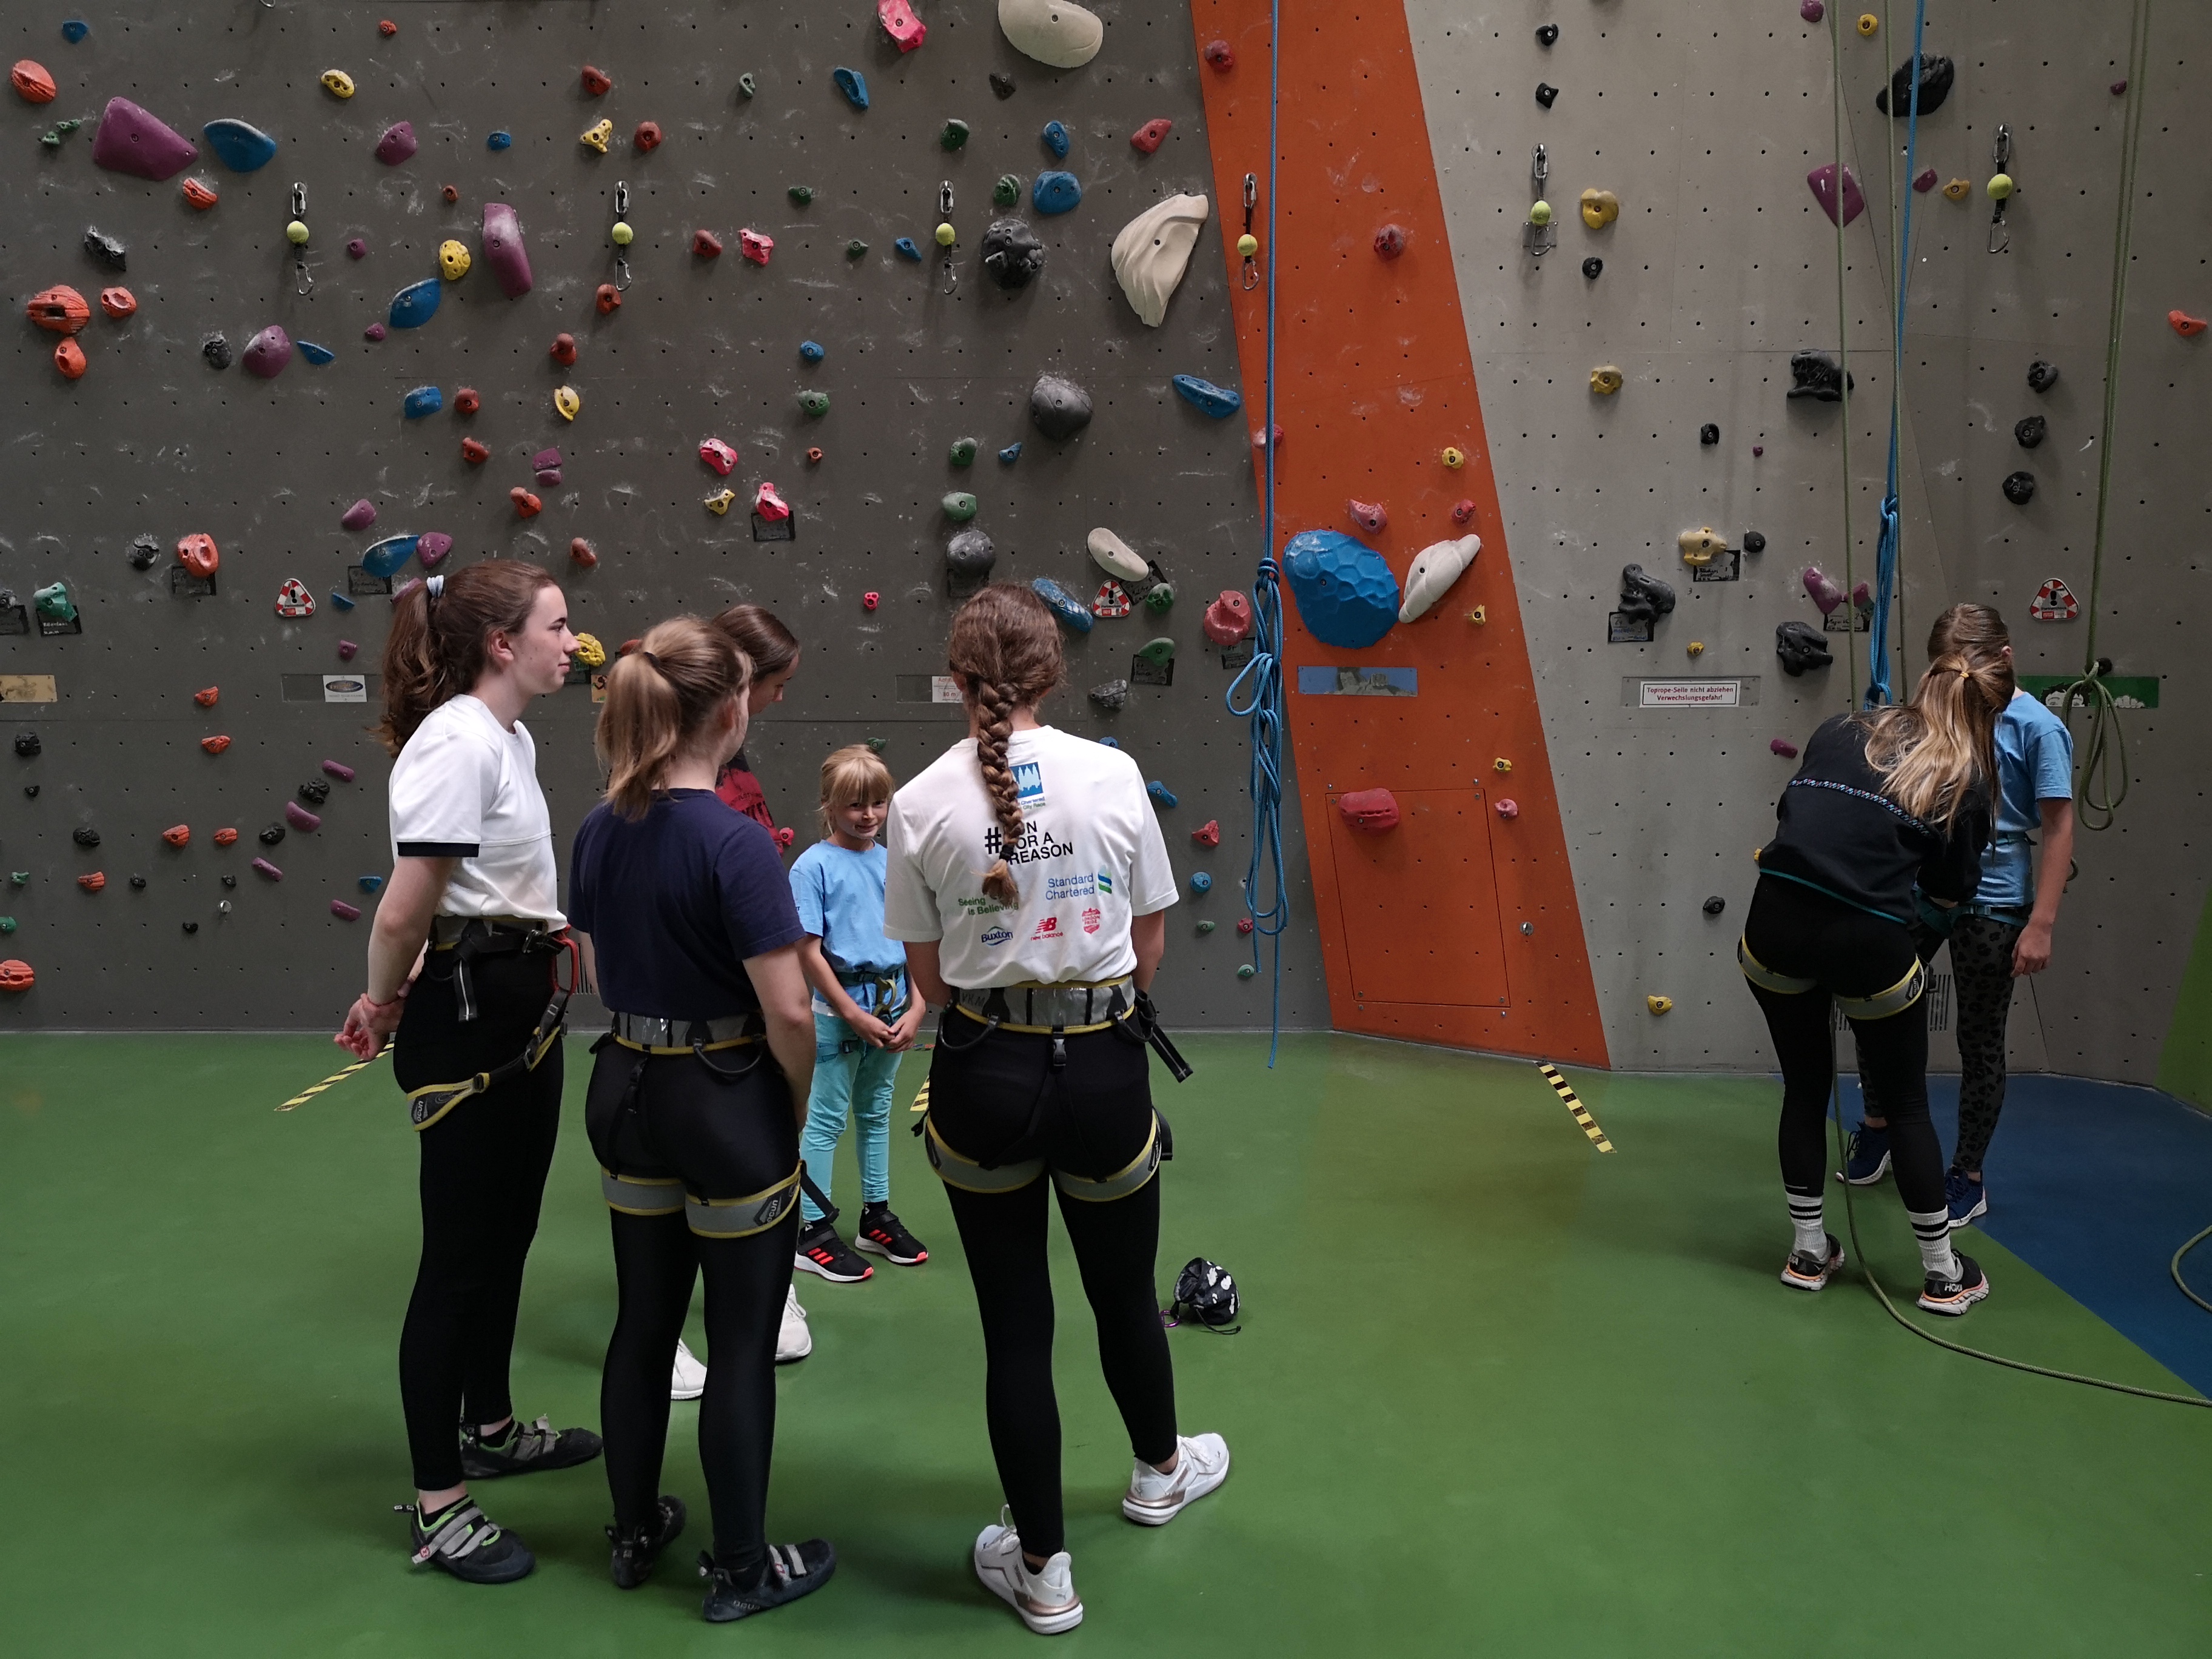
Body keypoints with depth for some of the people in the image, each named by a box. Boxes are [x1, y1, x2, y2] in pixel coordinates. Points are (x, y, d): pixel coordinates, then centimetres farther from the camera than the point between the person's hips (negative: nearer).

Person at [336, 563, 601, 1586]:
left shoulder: (510, 737, 12)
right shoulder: (458, 743, -19)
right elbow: (405, 910, -21)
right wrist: (385, 1004, -5)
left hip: (525, 1009, 10)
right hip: (469, 1013, -9)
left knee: (508, 1233, 20)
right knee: (460, 1254, 1)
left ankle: (490, 1428, 38)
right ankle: (436, 1504, 15)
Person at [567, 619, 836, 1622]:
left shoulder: (599, 832, 1)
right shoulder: (736, 841, -22)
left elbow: (601, 975, 11)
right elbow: (788, 1014, -22)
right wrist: (800, 1108, -5)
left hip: (625, 1090, 7)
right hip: (730, 1105, -7)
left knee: (643, 1325, 20)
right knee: (743, 1344, 8)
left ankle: (635, 1533, 37)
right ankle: (740, 1569, 23)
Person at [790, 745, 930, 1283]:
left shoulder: (894, 863, 5)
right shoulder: (814, 865, -9)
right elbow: (810, 951, -13)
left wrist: (915, 1010, -4)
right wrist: (856, 1016, -15)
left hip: (892, 1011, 6)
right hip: (838, 1011, -5)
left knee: (877, 1112, 17)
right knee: (826, 1119, 2)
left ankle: (877, 1217, 30)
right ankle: (812, 1233, 12)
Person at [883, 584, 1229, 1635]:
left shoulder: (921, 805, -7)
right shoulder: (1114, 775, -7)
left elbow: (927, 977, 1)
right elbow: (1150, 945, 2)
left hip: (982, 1077, 0)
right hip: (1104, 1070, 1)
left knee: (1014, 1326, 12)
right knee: (1124, 1293, 24)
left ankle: (1041, 1571, 28)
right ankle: (1160, 1470, 52)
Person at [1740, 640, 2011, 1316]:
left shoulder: (1840, 731, 13)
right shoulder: (1965, 781, 6)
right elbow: (1952, 893, 12)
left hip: (1776, 928, 3)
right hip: (1869, 945, -3)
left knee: (1805, 1089, 21)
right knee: (1907, 1103, 17)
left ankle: (1808, 1252, 31)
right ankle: (1942, 1273, 29)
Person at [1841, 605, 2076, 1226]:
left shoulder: (2037, 727, -11)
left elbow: (2059, 829, -12)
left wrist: (2041, 924, -16)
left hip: (1992, 905, -5)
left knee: (1979, 1042, 7)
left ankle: (1968, 1177, 22)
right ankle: (1876, 1126, 35)